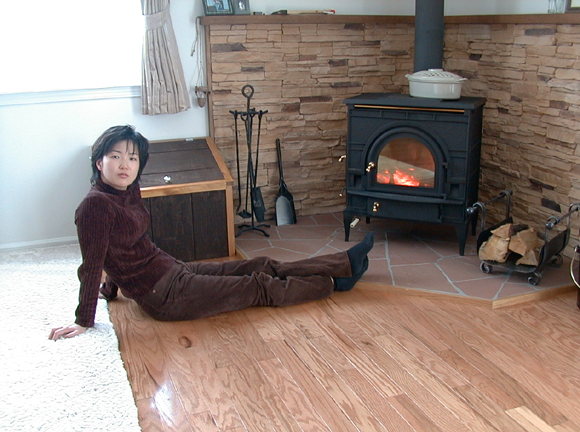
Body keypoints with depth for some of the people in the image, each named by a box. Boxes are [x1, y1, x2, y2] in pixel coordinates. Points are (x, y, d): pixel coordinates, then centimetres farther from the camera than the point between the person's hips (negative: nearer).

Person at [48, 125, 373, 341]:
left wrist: (113, 284, 24)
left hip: (174, 270, 8)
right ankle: (333, 283, 20)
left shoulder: (130, 191, 4)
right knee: (261, 288, 1)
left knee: (264, 266, 10)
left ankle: (347, 262, 21)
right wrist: (84, 321, -15)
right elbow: (92, 264, -20)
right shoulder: (96, 205, -23)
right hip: (165, 297, -8)